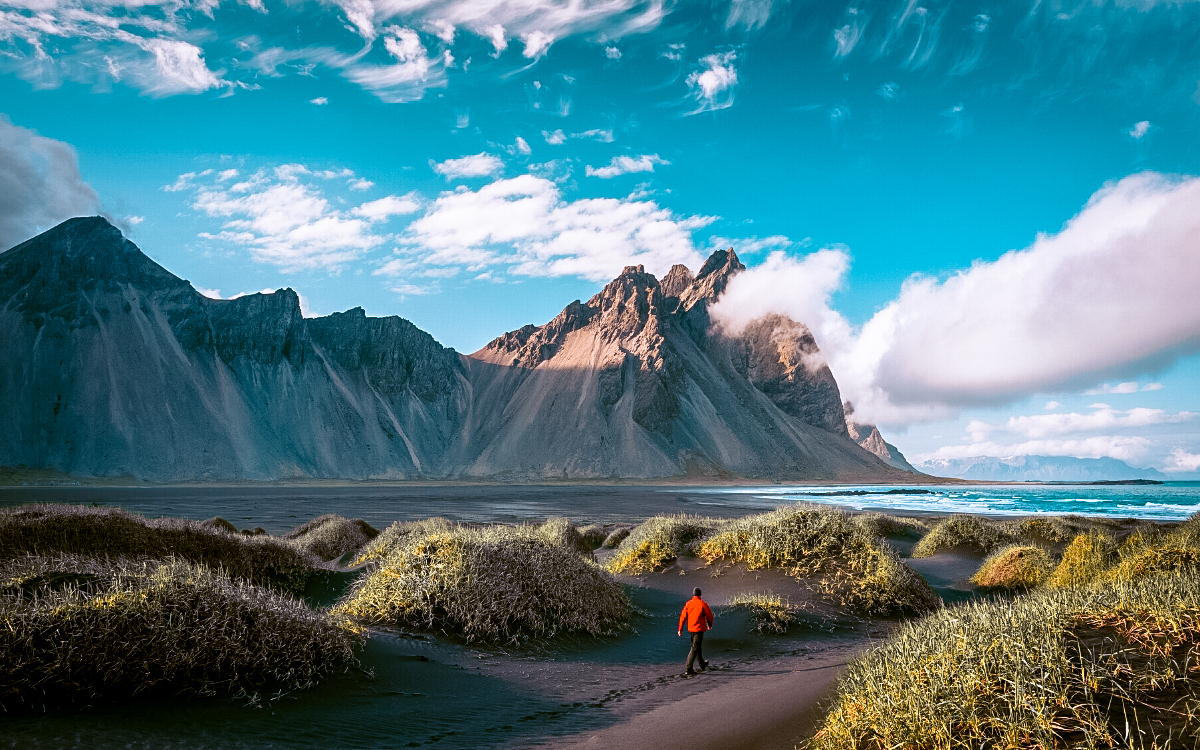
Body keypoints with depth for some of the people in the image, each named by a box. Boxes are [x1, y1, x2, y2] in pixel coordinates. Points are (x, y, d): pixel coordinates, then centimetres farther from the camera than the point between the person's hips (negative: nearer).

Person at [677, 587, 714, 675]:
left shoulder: (688, 603, 0)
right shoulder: (702, 604, -13)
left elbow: (683, 616, 0)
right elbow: (709, 615, -4)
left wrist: (680, 629, 4)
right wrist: (710, 625, 15)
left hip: (691, 628, 6)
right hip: (699, 629, -6)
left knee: (698, 646, 22)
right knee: (695, 648, -3)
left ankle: (702, 665, 38)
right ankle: (688, 669, -9)